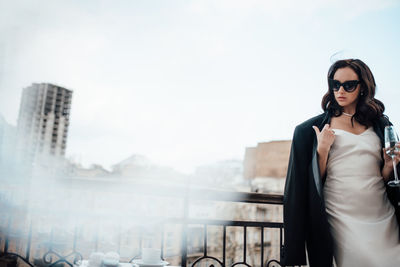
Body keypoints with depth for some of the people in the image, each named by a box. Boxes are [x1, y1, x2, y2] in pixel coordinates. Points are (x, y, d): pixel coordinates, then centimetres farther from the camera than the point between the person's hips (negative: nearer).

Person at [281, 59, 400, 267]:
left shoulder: (381, 125, 11)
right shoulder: (315, 127, 3)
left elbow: (383, 179, 14)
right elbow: (316, 180, 1)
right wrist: (322, 150, -12)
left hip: (383, 218, 3)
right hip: (342, 218, -3)